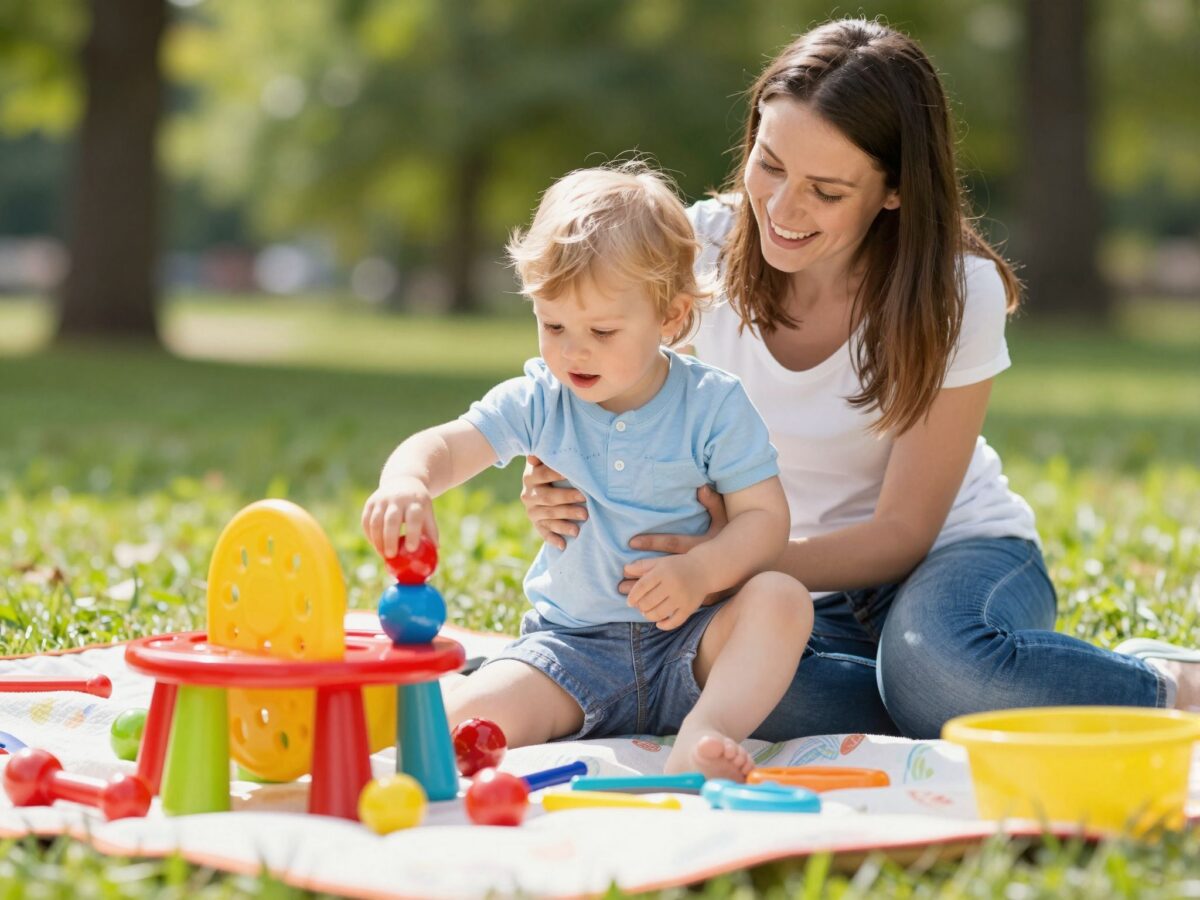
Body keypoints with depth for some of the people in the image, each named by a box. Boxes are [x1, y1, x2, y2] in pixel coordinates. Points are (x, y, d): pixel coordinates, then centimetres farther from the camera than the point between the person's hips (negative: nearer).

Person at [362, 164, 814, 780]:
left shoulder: (713, 405, -5)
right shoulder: (539, 402, 0)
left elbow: (764, 516, -6)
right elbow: (442, 448, -9)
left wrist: (701, 572, -26)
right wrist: (406, 484, -35)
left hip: (687, 644, 0)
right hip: (573, 646, 0)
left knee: (782, 599, -31)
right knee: (474, 720, -27)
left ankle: (704, 735, -42)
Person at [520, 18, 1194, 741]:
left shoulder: (959, 294, -17)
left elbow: (902, 531, -16)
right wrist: (567, 498, -29)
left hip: (953, 554, -2)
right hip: (802, 584, 2)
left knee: (932, 655, -40)